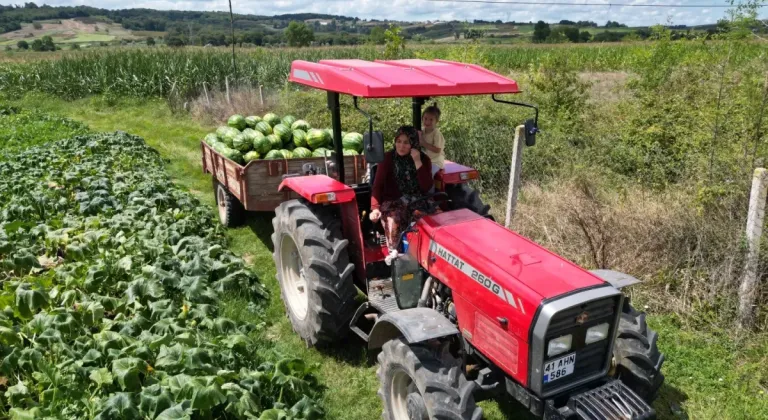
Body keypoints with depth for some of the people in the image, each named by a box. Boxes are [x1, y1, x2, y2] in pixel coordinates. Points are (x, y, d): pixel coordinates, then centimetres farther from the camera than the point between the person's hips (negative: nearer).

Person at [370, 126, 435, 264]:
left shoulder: (424, 159, 2)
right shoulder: (388, 158, -1)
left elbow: (427, 187, -10)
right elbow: (378, 184, -5)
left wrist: (418, 162, -17)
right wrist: (375, 207, -19)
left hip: (417, 201, 1)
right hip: (394, 201, -1)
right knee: (392, 220, -33)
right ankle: (393, 253, -12)